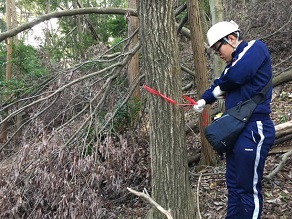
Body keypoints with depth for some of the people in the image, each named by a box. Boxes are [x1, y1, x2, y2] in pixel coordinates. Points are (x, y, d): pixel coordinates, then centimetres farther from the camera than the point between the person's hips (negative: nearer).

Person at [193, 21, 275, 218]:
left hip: (254, 129, -9)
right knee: (233, 184, 16)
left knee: (248, 188, -1)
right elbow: (220, 84, 21)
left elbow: (236, 75, -24)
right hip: (237, 128, 9)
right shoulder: (235, 61, 18)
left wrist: (220, 89, -4)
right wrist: (204, 100, 2)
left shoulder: (255, 47, -8)